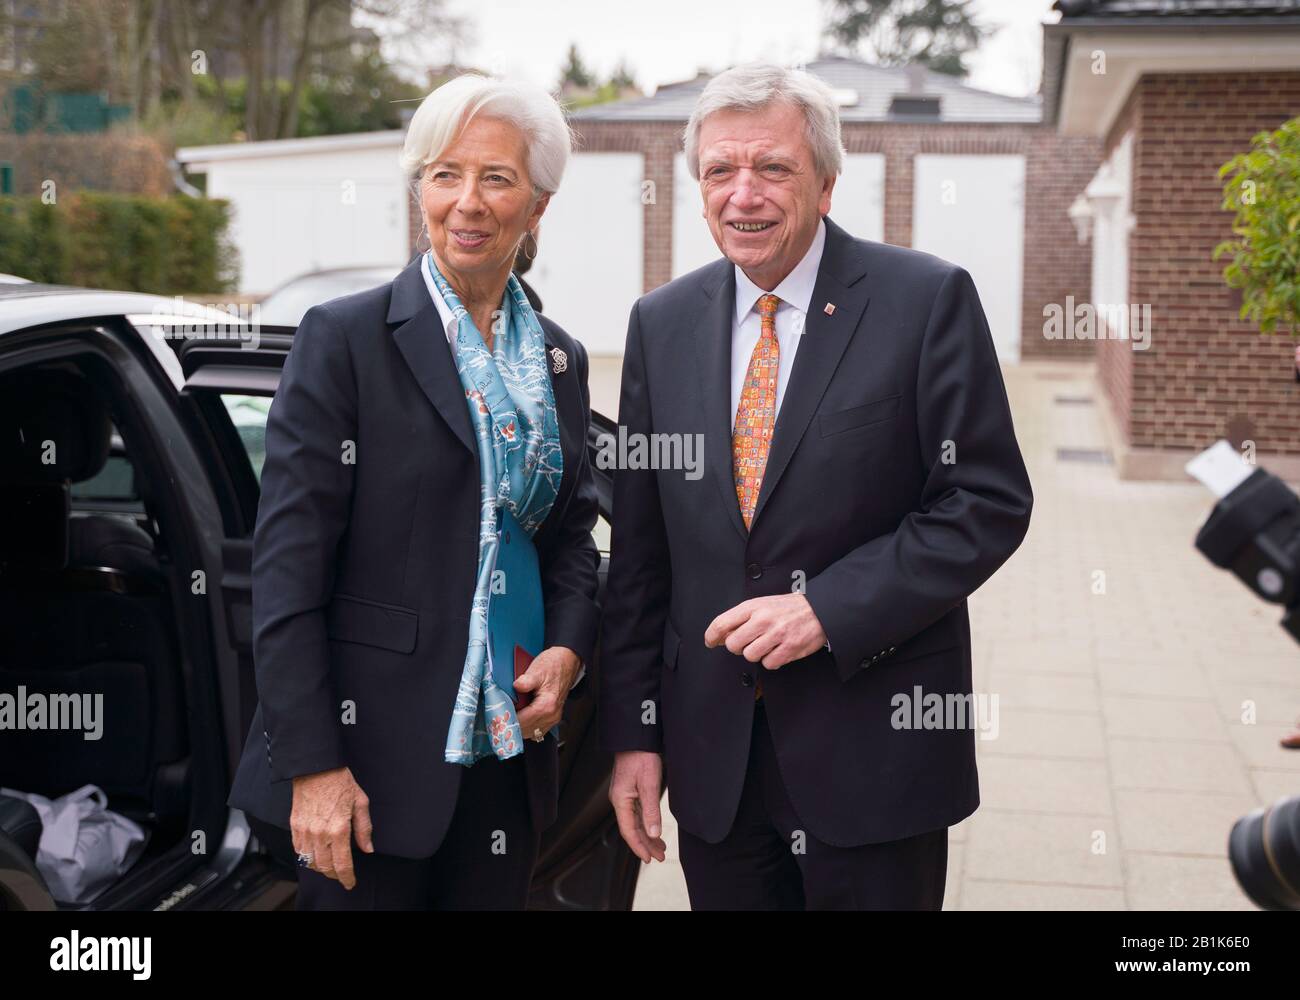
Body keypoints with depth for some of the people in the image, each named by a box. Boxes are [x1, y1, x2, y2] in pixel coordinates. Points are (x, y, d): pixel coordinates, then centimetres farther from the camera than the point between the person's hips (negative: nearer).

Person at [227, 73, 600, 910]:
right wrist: (312, 764, -16)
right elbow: (287, 566, -11)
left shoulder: (561, 359, 9)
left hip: (508, 755, 5)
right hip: (373, 754, -5)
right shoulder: (345, 338, -7)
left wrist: (568, 649, -3)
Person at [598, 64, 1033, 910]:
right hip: (712, 751, 4)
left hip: (875, 745, -3)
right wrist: (632, 728, 4)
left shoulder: (928, 299, -7)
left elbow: (990, 502, -10)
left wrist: (826, 609, -18)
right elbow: (639, 547, 7)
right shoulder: (662, 322, 6)